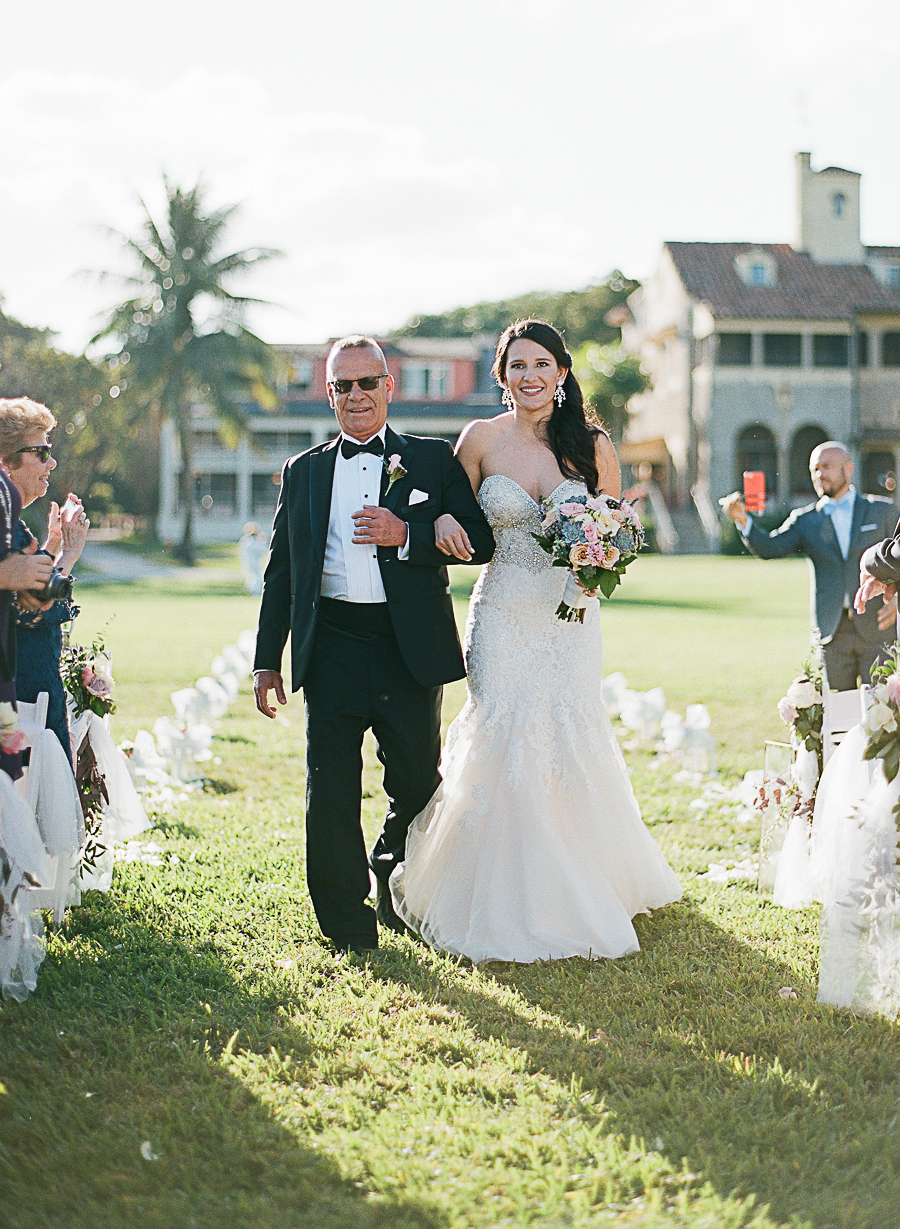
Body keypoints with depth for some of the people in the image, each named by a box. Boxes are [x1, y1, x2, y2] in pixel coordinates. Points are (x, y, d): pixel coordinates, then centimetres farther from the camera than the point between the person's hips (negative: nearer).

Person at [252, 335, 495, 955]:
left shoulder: (434, 460, 7)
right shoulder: (303, 472, 13)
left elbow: (481, 540, 0)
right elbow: (281, 573, 13)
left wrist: (408, 535, -15)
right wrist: (267, 662, 8)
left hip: (411, 648, -1)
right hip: (331, 652, 1)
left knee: (418, 786, 9)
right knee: (331, 794, 0)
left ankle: (394, 878, 38)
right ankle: (347, 923, 14)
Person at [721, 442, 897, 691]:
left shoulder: (881, 510, 9)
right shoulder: (805, 521, 11)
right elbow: (770, 548, -3)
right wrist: (743, 519, -20)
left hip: (876, 630, -1)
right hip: (832, 633, 1)